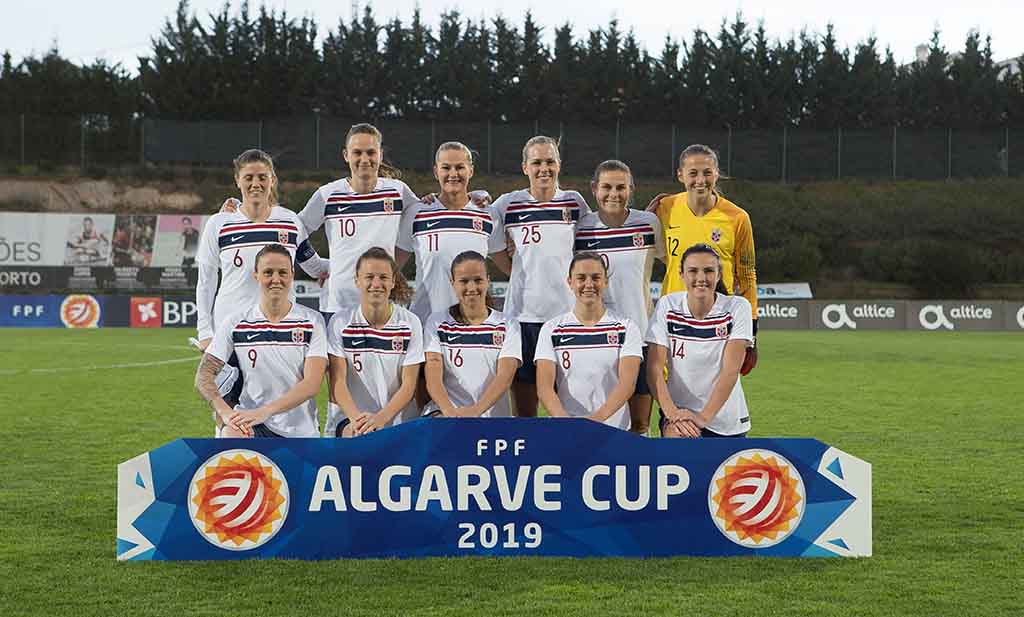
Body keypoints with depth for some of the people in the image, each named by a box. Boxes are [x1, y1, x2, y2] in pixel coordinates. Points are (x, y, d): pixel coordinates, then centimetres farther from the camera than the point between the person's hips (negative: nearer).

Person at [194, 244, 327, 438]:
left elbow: (311, 385, -13)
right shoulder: (235, 323, 2)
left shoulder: (312, 321, -2)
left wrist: (264, 411, -27)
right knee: (231, 435, -34)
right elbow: (204, 375, -2)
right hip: (251, 422, -1)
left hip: (301, 432, 1)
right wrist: (225, 411, -24)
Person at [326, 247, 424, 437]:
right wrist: (356, 418, -22)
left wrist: (381, 417, -18)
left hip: (398, 418, 2)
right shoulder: (340, 322, 2)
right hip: (349, 417, -1)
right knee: (361, 438, -33)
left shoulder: (410, 323, 2)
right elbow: (338, 381, -4)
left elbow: (409, 384, -1)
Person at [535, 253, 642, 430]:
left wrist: (598, 417, -22)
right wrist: (564, 419, -20)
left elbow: (627, 383, -5)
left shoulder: (626, 327, 7)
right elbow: (544, 386, -1)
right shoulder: (551, 329, 9)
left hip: (615, 430, 0)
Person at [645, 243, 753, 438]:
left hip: (727, 421, 1)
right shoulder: (667, 306, -5)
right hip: (678, 412, -1)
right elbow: (654, 367, -9)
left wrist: (704, 417, -25)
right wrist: (672, 413, -23)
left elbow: (730, 370, -15)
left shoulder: (737, 307, -8)